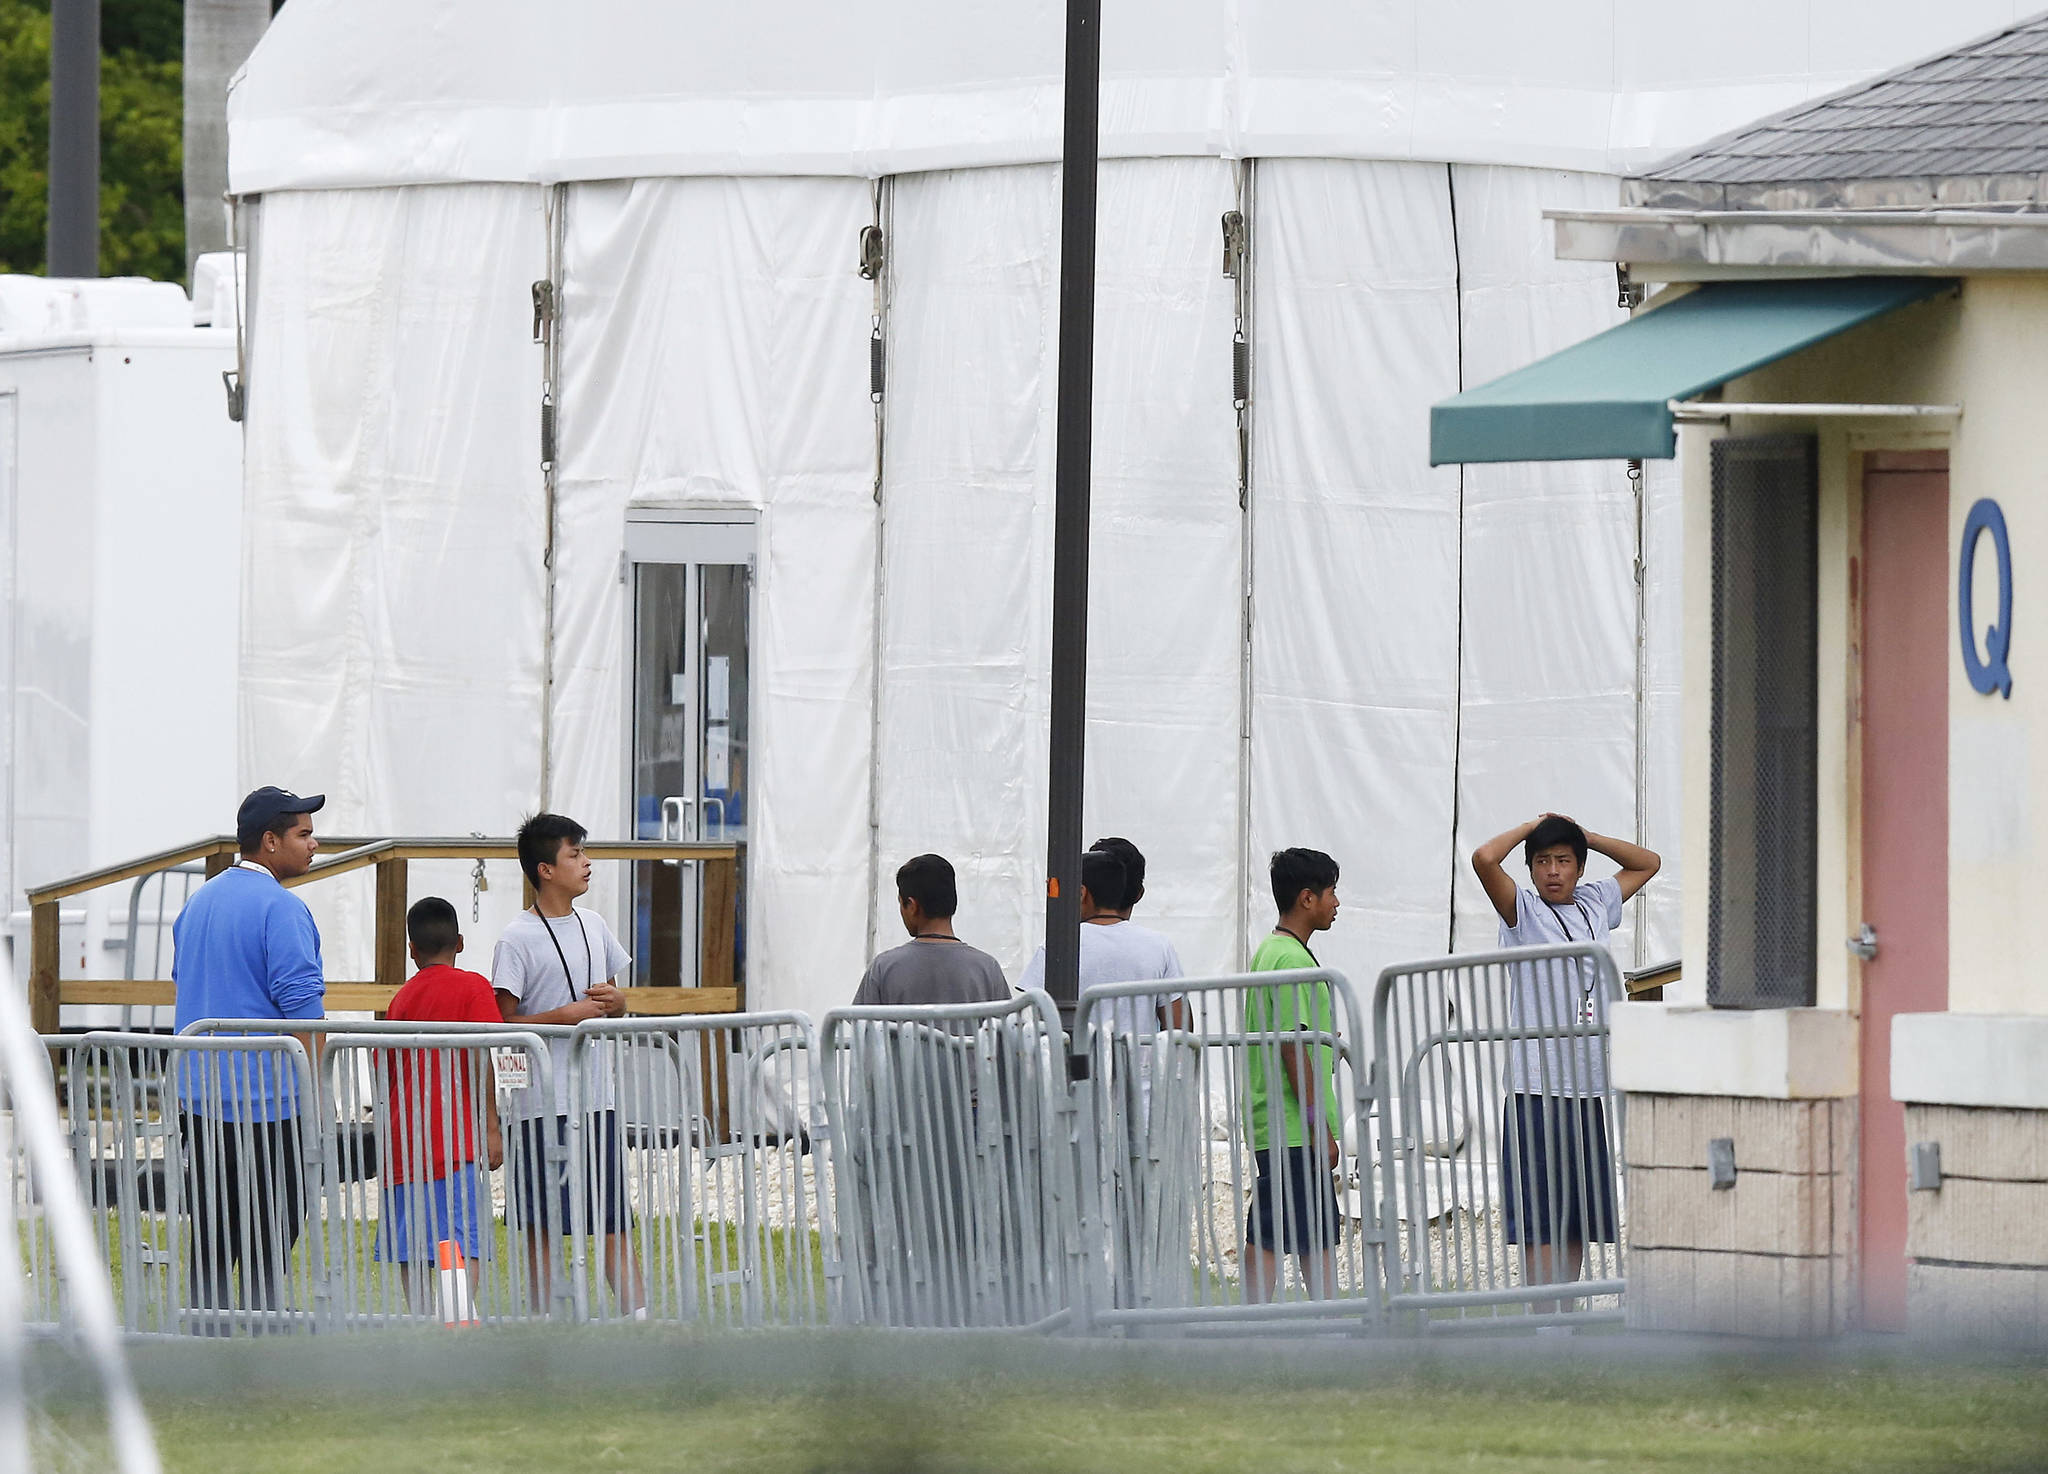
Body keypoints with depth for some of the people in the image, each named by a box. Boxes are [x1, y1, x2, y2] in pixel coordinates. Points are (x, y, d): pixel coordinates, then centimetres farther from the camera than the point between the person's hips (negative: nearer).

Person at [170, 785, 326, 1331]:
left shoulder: (198, 903, 15)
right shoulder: (281, 908, -12)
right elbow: (302, 1004, -16)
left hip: (197, 1097, 8)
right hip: (267, 1098, -8)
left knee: (210, 1238, 10)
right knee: (268, 1242, -5)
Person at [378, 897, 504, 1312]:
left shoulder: (401, 999, 13)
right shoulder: (473, 987, -1)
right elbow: (479, 1059, -10)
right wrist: (491, 1127, -8)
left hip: (404, 1141, 5)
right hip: (456, 1143, -5)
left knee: (412, 1248, 6)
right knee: (463, 1243, -10)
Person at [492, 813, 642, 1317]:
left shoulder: (593, 926, 12)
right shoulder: (518, 939, -7)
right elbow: (503, 1020, -10)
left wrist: (613, 1002, 0)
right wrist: (566, 1015, -18)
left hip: (596, 1094, 5)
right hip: (542, 1101, -5)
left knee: (613, 1219, 4)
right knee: (542, 1226, 0)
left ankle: (641, 1317, 2)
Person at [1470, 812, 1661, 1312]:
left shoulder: (1596, 904, 14)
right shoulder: (1523, 911, -2)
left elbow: (1646, 862, 29)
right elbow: (1484, 859, -19)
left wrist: (1584, 836, 15)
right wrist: (1532, 827, -1)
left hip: (1591, 1089, 6)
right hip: (1537, 1091, -6)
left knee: (1580, 1222, 8)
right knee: (1540, 1221, -7)